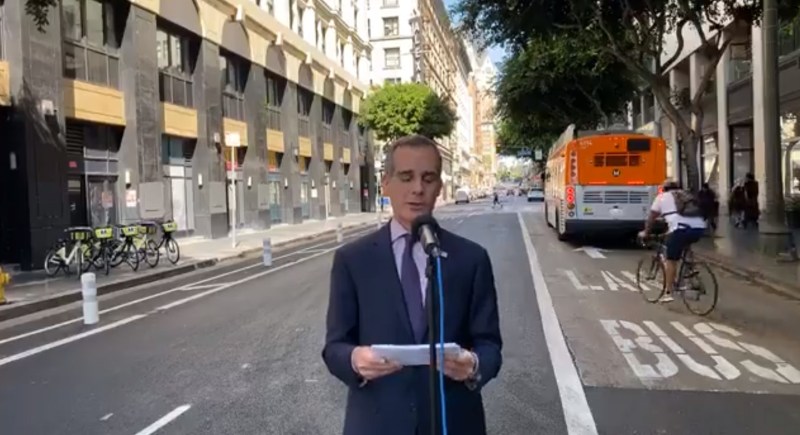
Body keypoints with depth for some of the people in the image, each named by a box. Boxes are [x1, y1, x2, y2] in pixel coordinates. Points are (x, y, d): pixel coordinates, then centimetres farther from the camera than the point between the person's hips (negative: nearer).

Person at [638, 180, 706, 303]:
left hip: (681, 228, -5)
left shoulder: (662, 197, 21)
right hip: (700, 228, 5)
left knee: (670, 260, 4)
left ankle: (668, 293, 2)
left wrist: (645, 232, 38)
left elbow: (652, 217, 23)